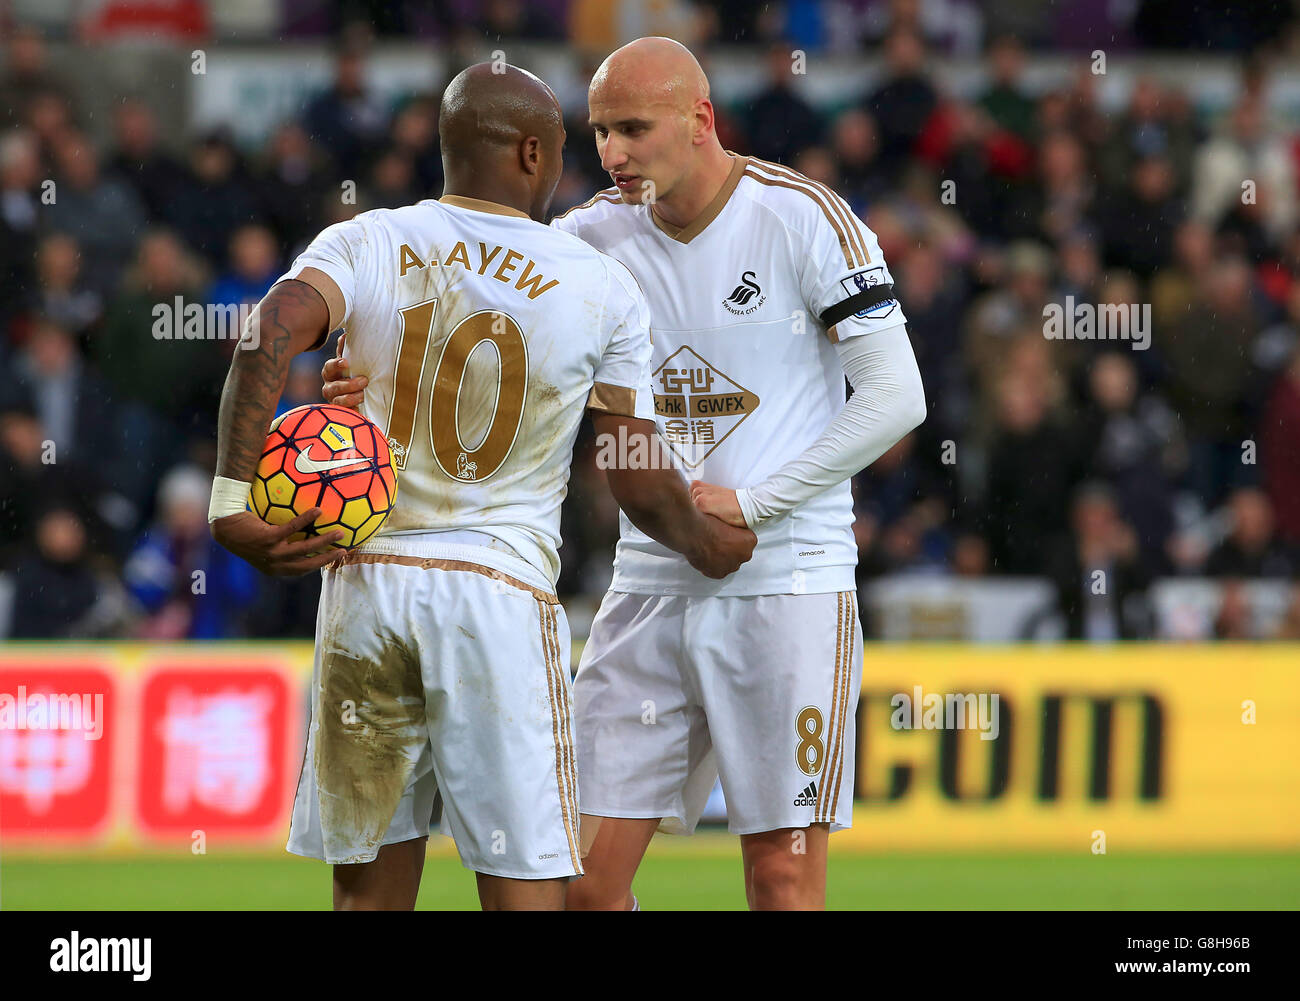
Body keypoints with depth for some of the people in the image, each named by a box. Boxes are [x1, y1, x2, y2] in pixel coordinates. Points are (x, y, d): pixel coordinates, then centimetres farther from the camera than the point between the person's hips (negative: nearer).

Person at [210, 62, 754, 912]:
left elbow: (271, 334, -17)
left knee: (371, 886, 9)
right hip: (502, 588, -3)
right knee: (525, 891, -2)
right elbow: (642, 488, 4)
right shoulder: (604, 290, 1)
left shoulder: (363, 245, 3)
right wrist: (709, 546, 24)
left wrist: (234, 499, -18)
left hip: (364, 584, 3)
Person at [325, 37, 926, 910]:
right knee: (587, 871, -2)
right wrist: (377, 383, -23)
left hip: (787, 581, -4)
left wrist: (751, 503, -12)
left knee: (784, 874, -6)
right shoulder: (597, 234, 5)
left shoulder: (803, 218, -7)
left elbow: (894, 396, -8)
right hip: (652, 580, 4)